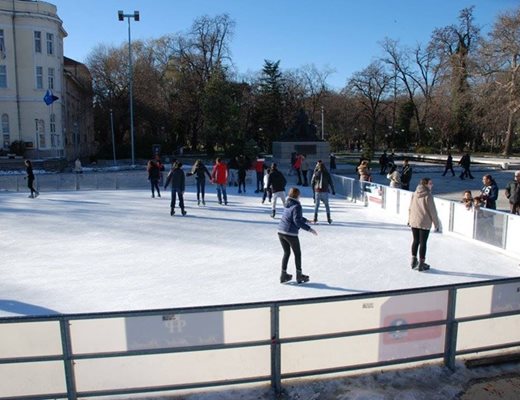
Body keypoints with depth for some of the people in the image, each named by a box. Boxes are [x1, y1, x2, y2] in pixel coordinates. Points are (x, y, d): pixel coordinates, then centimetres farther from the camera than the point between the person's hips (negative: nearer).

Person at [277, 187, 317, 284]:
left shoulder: (287, 205, 13)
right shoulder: (297, 206, -12)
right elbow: (297, 221, -20)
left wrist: (306, 220, 38)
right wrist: (309, 229, -16)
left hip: (280, 231, 7)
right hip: (290, 233, -7)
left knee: (286, 253, 19)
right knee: (297, 254, 11)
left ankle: (283, 275, 21)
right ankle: (299, 276, 21)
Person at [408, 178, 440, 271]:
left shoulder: (414, 194, 2)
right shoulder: (428, 195, -16)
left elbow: (410, 208, 10)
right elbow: (432, 211, -13)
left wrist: (409, 219, 21)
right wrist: (436, 223, -4)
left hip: (414, 222, 6)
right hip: (424, 223, -6)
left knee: (415, 241, 17)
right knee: (423, 243, 4)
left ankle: (414, 261, 24)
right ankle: (421, 264, 12)